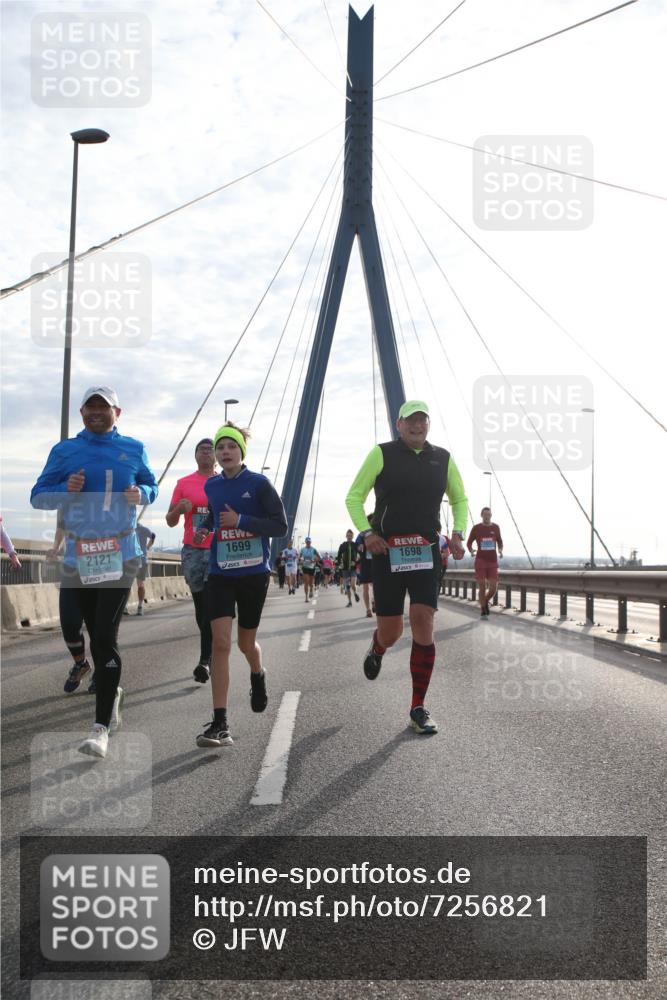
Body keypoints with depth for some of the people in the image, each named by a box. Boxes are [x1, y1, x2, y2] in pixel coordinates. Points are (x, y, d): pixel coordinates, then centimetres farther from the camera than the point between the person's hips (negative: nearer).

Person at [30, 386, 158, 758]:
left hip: (120, 556, -2)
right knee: (72, 631, 8)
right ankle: (111, 692, 36)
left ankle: (102, 726, -6)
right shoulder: (64, 451, 8)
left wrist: (141, 494, -4)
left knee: (105, 637, -9)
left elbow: (152, 486, 20)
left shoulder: (134, 449, 8)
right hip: (77, 556, 3)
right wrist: (66, 490, -12)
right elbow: (38, 496, 8)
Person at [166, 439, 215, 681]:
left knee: (211, 606, -12)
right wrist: (179, 509, -13)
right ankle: (211, 653, 22)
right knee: (200, 604, 8)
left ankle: (205, 660, -12)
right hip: (192, 550, 2)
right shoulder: (183, 484, 8)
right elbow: (170, 521, 9)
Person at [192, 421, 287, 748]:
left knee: (246, 643, 12)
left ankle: (258, 676, 50)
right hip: (221, 574, 2)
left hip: (254, 573, -2)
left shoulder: (259, 484, -6)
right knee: (220, 642, -12)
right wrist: (205, 528, 4)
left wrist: (241, 521, -20)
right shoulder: (211, 485, 6)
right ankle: (220, 724, -13)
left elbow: (280, 525, -10)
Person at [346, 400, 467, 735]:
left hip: (426, 552, 2)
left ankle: (418, 710, -1)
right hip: (387, 552, -2)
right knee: (390, 632, 1)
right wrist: (367, 532, -12)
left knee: (423, 624, -10)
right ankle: (376, 650, 42)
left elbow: (459, 499, 22)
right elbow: (354, 497, 3)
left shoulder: (442, 458, 9)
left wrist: (458, 532, 5)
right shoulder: (382, 454, 0)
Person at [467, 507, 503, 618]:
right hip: (480, 560, -2)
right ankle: (483, 611, 8)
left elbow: (499, 541, 18)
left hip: (493, 562, 2)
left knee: (493, 588, -4)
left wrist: (500, 551, -3)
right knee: (482, 587, -4)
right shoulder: (476, 528, -1)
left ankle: (486, 601, 26)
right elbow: (469, 543, 8)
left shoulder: (495, 527, 5)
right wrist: (471, 551, -13)